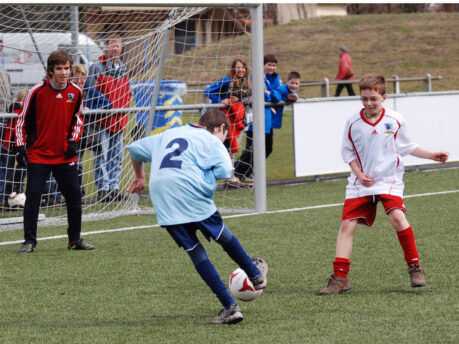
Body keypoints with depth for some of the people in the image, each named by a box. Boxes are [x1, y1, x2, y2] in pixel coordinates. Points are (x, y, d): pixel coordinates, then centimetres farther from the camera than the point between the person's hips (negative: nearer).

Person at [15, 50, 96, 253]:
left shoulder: (75, 92, -1)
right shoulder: (37, 91, -10)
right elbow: (22, 120, -2)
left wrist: (73, 141, 1)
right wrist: (21, 147, -8)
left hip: (65, 155, 3)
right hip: (38, 154, -3)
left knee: (74, 197, 5)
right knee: (32, 197, -7)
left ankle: (75, 240, 20)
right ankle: (29, 241, 2)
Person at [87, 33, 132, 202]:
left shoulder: (123, 69, 15)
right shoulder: (97, 67, -3)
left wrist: (125, 108, 9)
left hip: (119, 119, 6)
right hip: (102, 118, -6)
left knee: (117, 156, 9)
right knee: (102, 155, -7)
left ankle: (114, 187, 15)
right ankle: (103, 188, -5)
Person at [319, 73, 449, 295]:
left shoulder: (395, 121, -3)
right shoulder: (353, 123, -2)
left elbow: (407, 147, 12)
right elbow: (347, 152, 8)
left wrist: (432, 156, 4)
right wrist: (359, 174, -5)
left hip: (389, 180, -2)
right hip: (361, 184, 2)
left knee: (397, 216, -24)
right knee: (347, 224, -7)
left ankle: (414, 267, -8)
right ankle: (340, 278, -1)